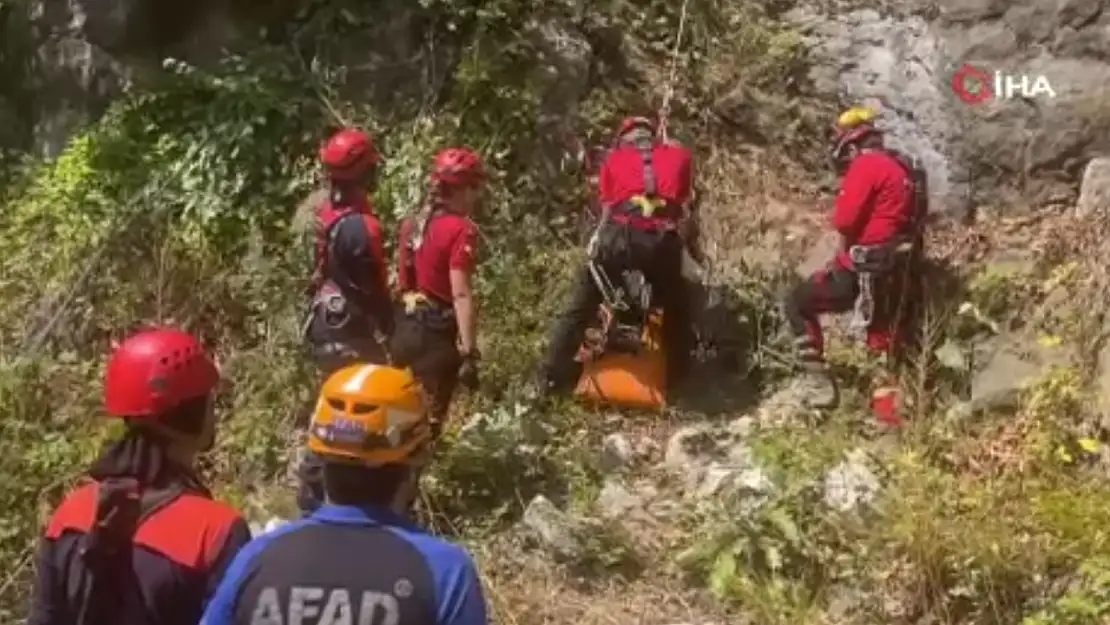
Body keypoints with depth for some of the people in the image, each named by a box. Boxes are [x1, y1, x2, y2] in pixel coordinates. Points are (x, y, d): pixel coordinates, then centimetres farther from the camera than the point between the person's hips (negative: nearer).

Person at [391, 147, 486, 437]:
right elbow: (461, 295, -19)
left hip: (405, 329, 7)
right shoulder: (461, 230, -14)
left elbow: (402, 282, 13)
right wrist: (469, 352, -20)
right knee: (428, 420, 0)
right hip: (437, 334, -7)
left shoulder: (412, 224, 9)